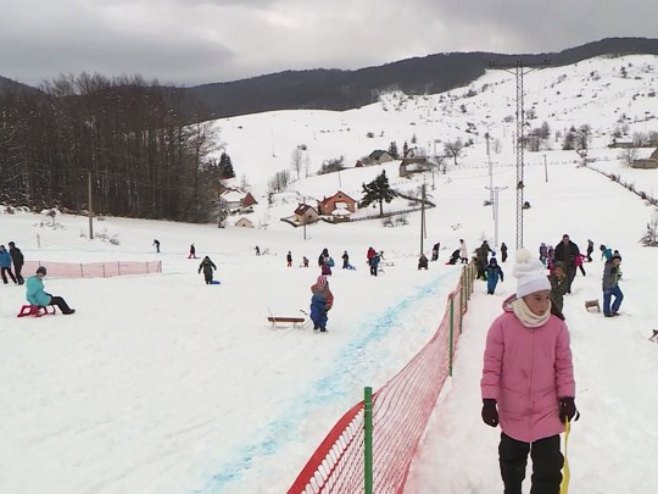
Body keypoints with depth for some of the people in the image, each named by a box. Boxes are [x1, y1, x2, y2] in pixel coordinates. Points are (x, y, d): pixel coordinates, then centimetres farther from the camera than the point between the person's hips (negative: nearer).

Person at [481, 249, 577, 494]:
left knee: (549, 467, 1)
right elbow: (491, 366, -9)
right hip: (513, 412, 0)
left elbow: (564, 365, 2)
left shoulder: (557, 326, -8)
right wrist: (489, 400, -10)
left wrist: (567, 398, 0)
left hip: (548, 412, 1)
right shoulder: (502, 325, -15)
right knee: (511, 463, 20)